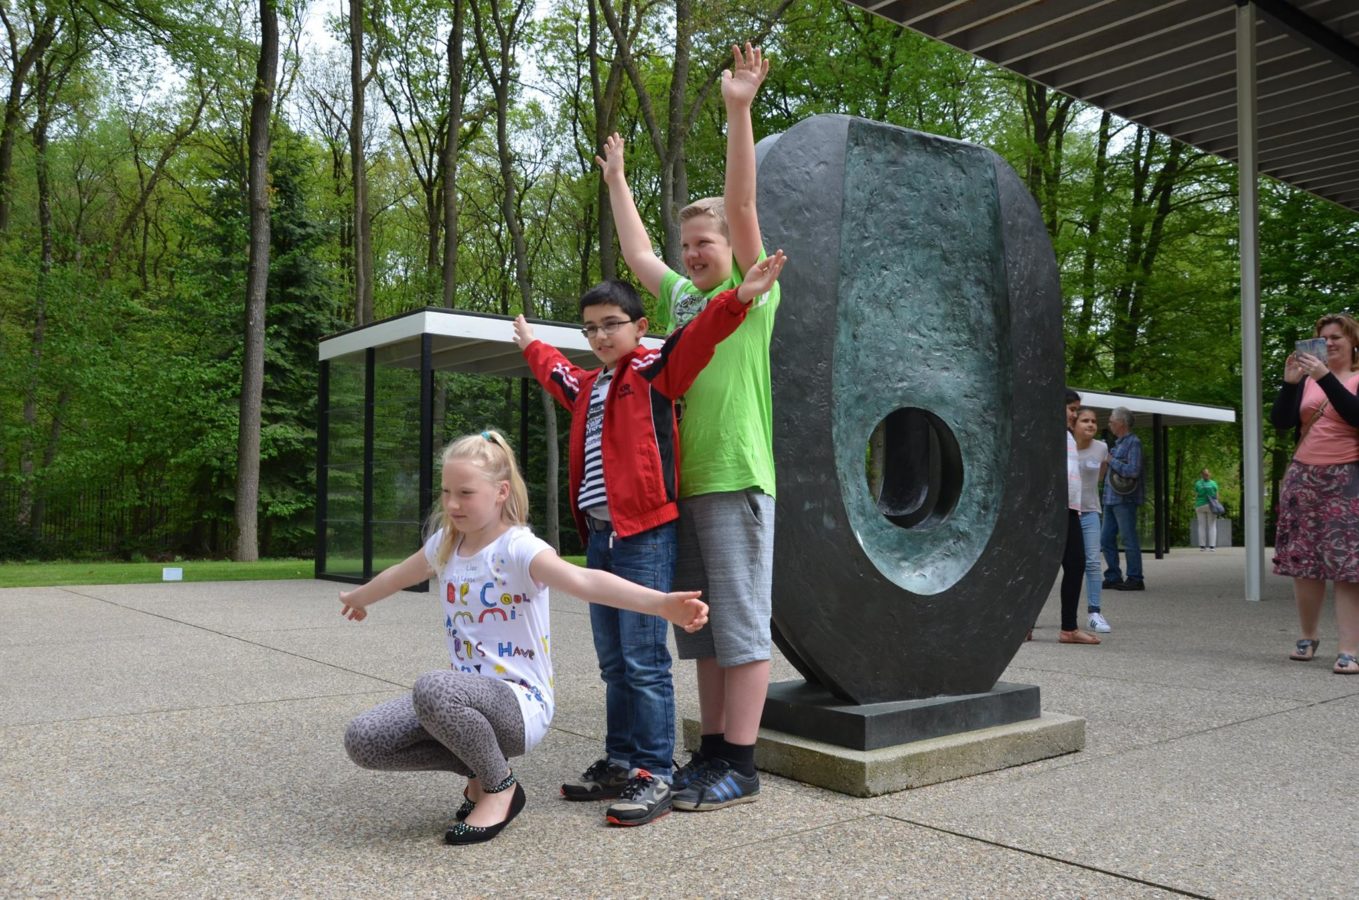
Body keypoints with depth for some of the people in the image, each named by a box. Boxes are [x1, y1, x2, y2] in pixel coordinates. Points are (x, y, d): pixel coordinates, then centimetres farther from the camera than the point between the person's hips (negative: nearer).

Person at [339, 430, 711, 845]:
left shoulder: (518, 549, -18)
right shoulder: (444, 544, 5)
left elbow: (583, 580, -38)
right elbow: (399, 575, 29)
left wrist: (662, 602, -55)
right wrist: (357, 598, 49)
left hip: (522, 704, -7)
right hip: (468, 695, 8)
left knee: (433, 689, -37)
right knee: (362, 740, -9)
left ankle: (500, 786, -8)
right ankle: (480, 770, 10)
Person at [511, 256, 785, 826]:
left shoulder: (653, 372, -3)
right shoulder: (586, 385, 20)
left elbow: (698, 335, -19)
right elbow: (555, 372, 42)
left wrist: (741, 296, -33)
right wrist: (531, 345, 59)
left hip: (645, 537, -8)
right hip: (598, 536, 8)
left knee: (644, 661, -6)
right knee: (613, 663, 13)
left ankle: (654, 777, 2)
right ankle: (619, 764, 23)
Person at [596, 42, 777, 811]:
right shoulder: (681, 296, 18)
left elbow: (743, 207, -9)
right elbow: (636, 251, 31)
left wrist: (739, 112, -14)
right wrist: (616, 179, 38)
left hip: (737, 481, -7)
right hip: (683, 482, 7)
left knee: (742, 623, -2)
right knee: (702, 628, 11)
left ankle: (741, 765, 5)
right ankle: (712, 751, 21)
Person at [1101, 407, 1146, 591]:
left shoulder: (1133, 442, -10)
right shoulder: (1118, 443, 17)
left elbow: (1133, 471, -21)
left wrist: (1111, 460, -13)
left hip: (1125, 500, -9)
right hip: (1111, 499, 9)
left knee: (1129, 540, -3)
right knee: (1106, 539, 11)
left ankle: (1135, 579, 4)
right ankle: (1113, 577, 18)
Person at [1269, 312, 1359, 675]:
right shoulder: (1306, 379, 12)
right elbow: (1281, 421, 2)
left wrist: (1325, 377, -22)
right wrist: (1290, 382, -11)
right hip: (1303, 478, 4)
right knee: (1303, 562, 3)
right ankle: (1308, 637, 16)